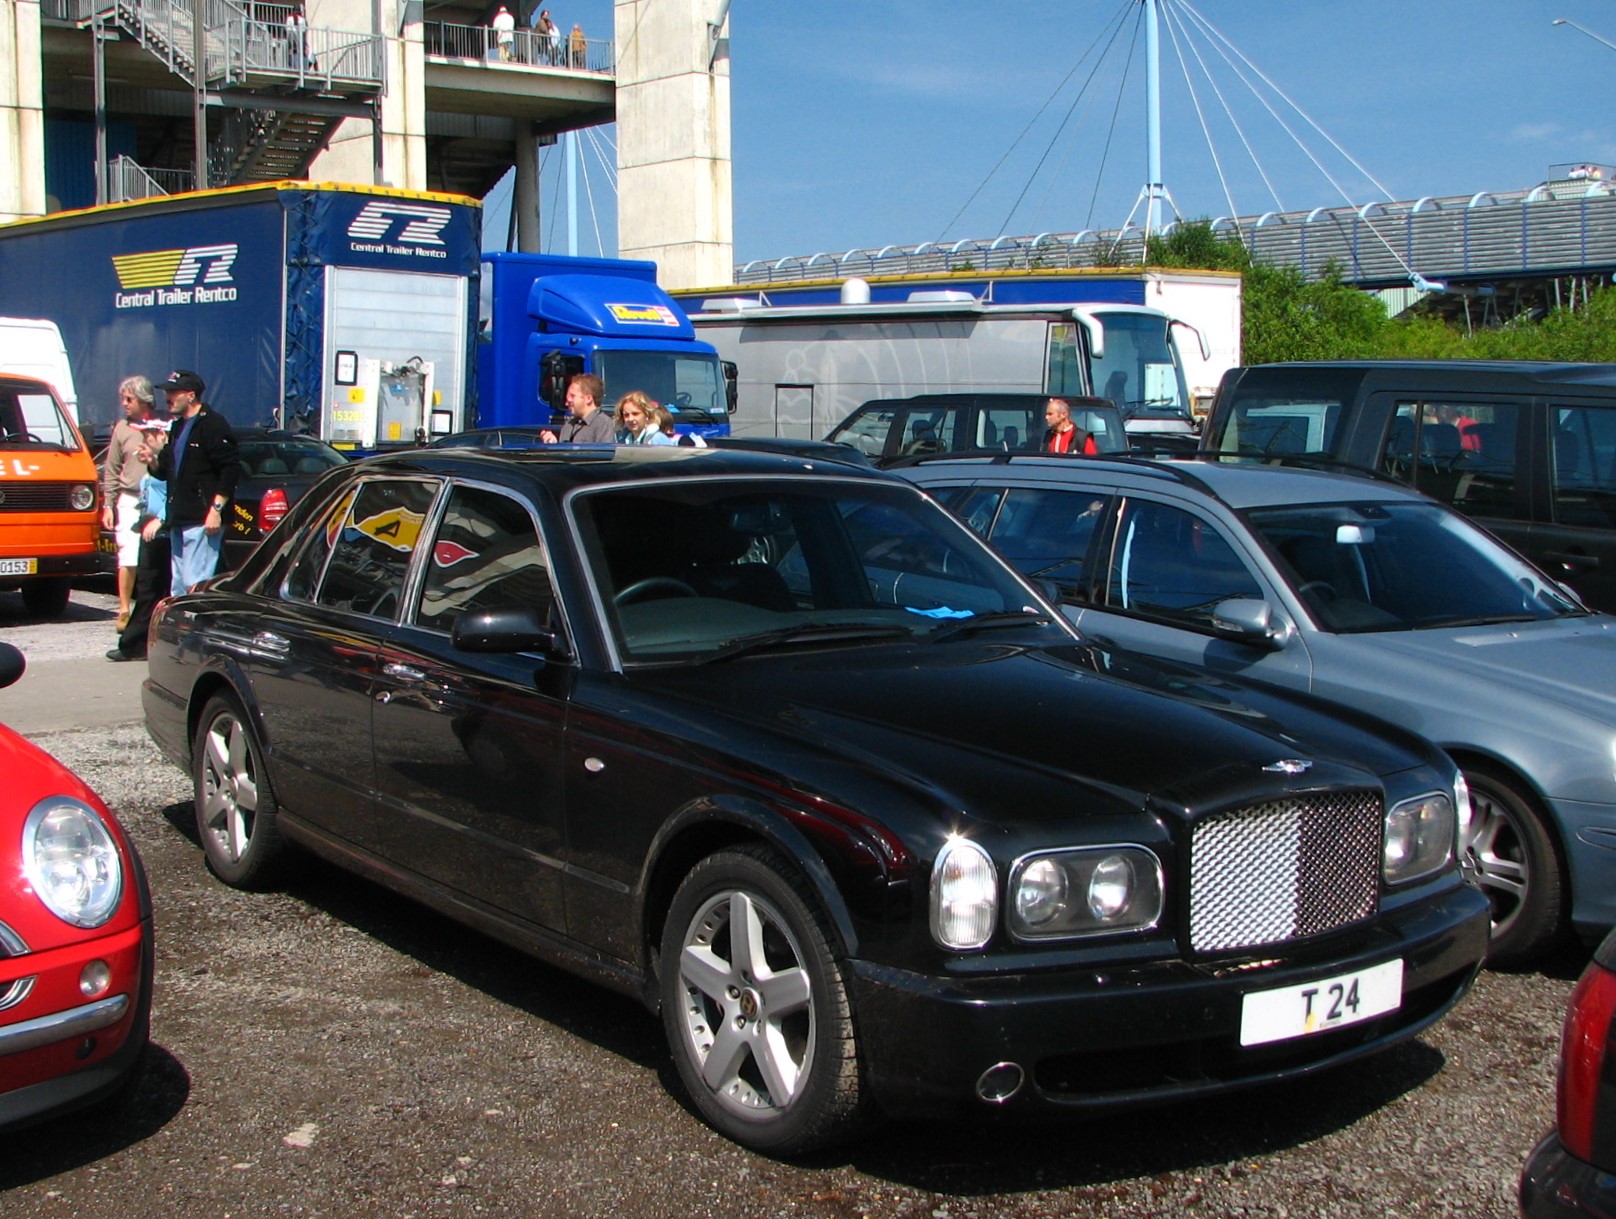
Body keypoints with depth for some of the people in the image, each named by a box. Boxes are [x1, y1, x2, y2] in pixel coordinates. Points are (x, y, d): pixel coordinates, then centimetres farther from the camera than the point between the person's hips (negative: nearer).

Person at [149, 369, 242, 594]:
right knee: (179, 586, 13)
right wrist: (153, 461, 1)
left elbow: (231, 469, -17)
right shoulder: (177, 427, 19)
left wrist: (216, 509, -20)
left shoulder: (212, 424, -10)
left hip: (202, 521, -10)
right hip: (179, 521, 10)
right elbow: (165, 471, 24)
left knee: (197, 585, -13)